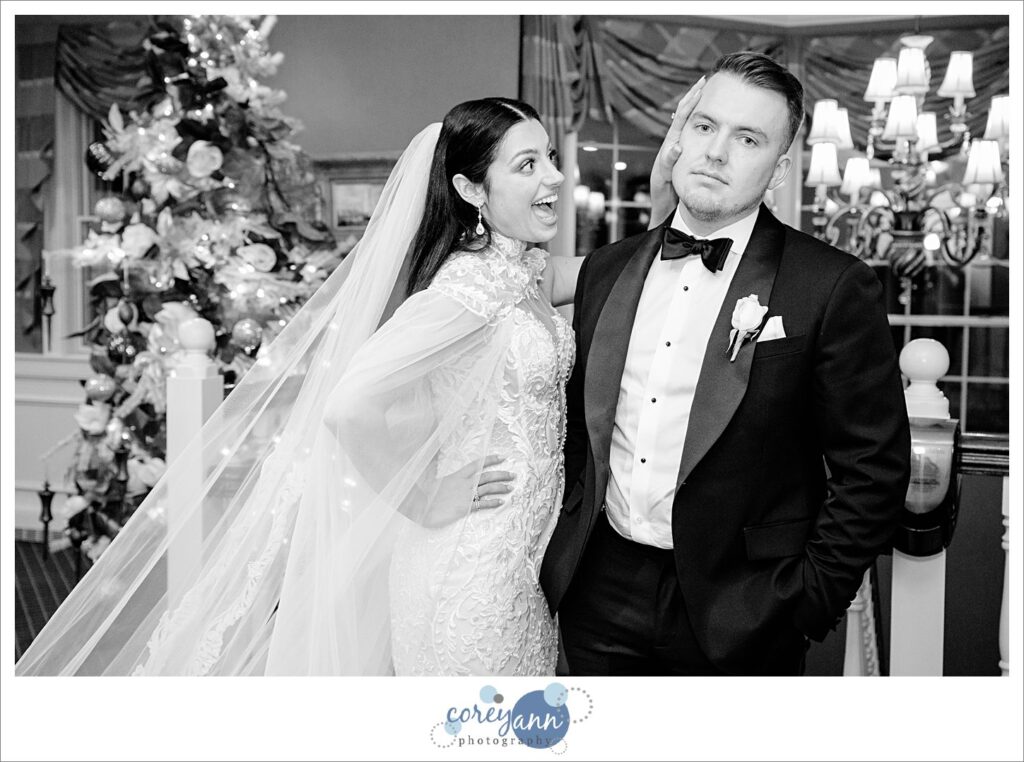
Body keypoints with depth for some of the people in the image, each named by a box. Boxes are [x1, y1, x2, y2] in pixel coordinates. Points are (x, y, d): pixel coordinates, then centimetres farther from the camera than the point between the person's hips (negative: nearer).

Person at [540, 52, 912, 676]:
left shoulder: (833, 289, -10)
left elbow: (872, 472, -9)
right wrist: (566, 540, 6)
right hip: (599, 596, 4)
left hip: (735, 616, -4)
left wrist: (804, 606, -11)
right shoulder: (606, 271, 4)